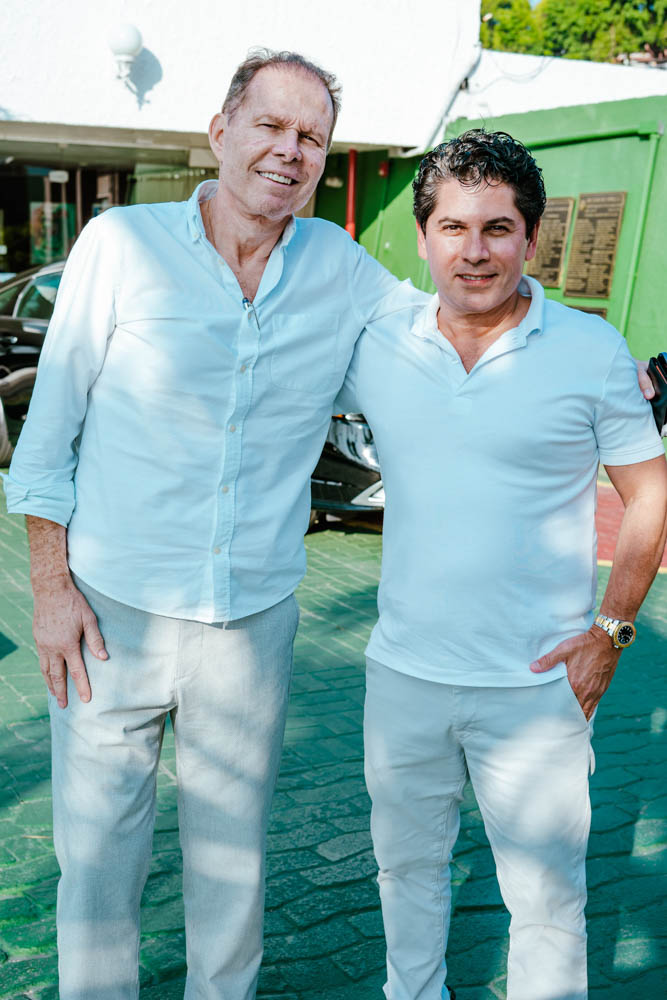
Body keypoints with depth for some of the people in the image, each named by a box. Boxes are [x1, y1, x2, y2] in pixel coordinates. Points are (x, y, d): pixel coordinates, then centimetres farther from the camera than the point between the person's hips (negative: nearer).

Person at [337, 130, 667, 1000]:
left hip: (536, 684, -3)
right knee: (407, 865, 22)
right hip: (403, 672, 3)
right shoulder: (378, 349, -1)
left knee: (547, 893, 11)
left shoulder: (592, 350, -8)